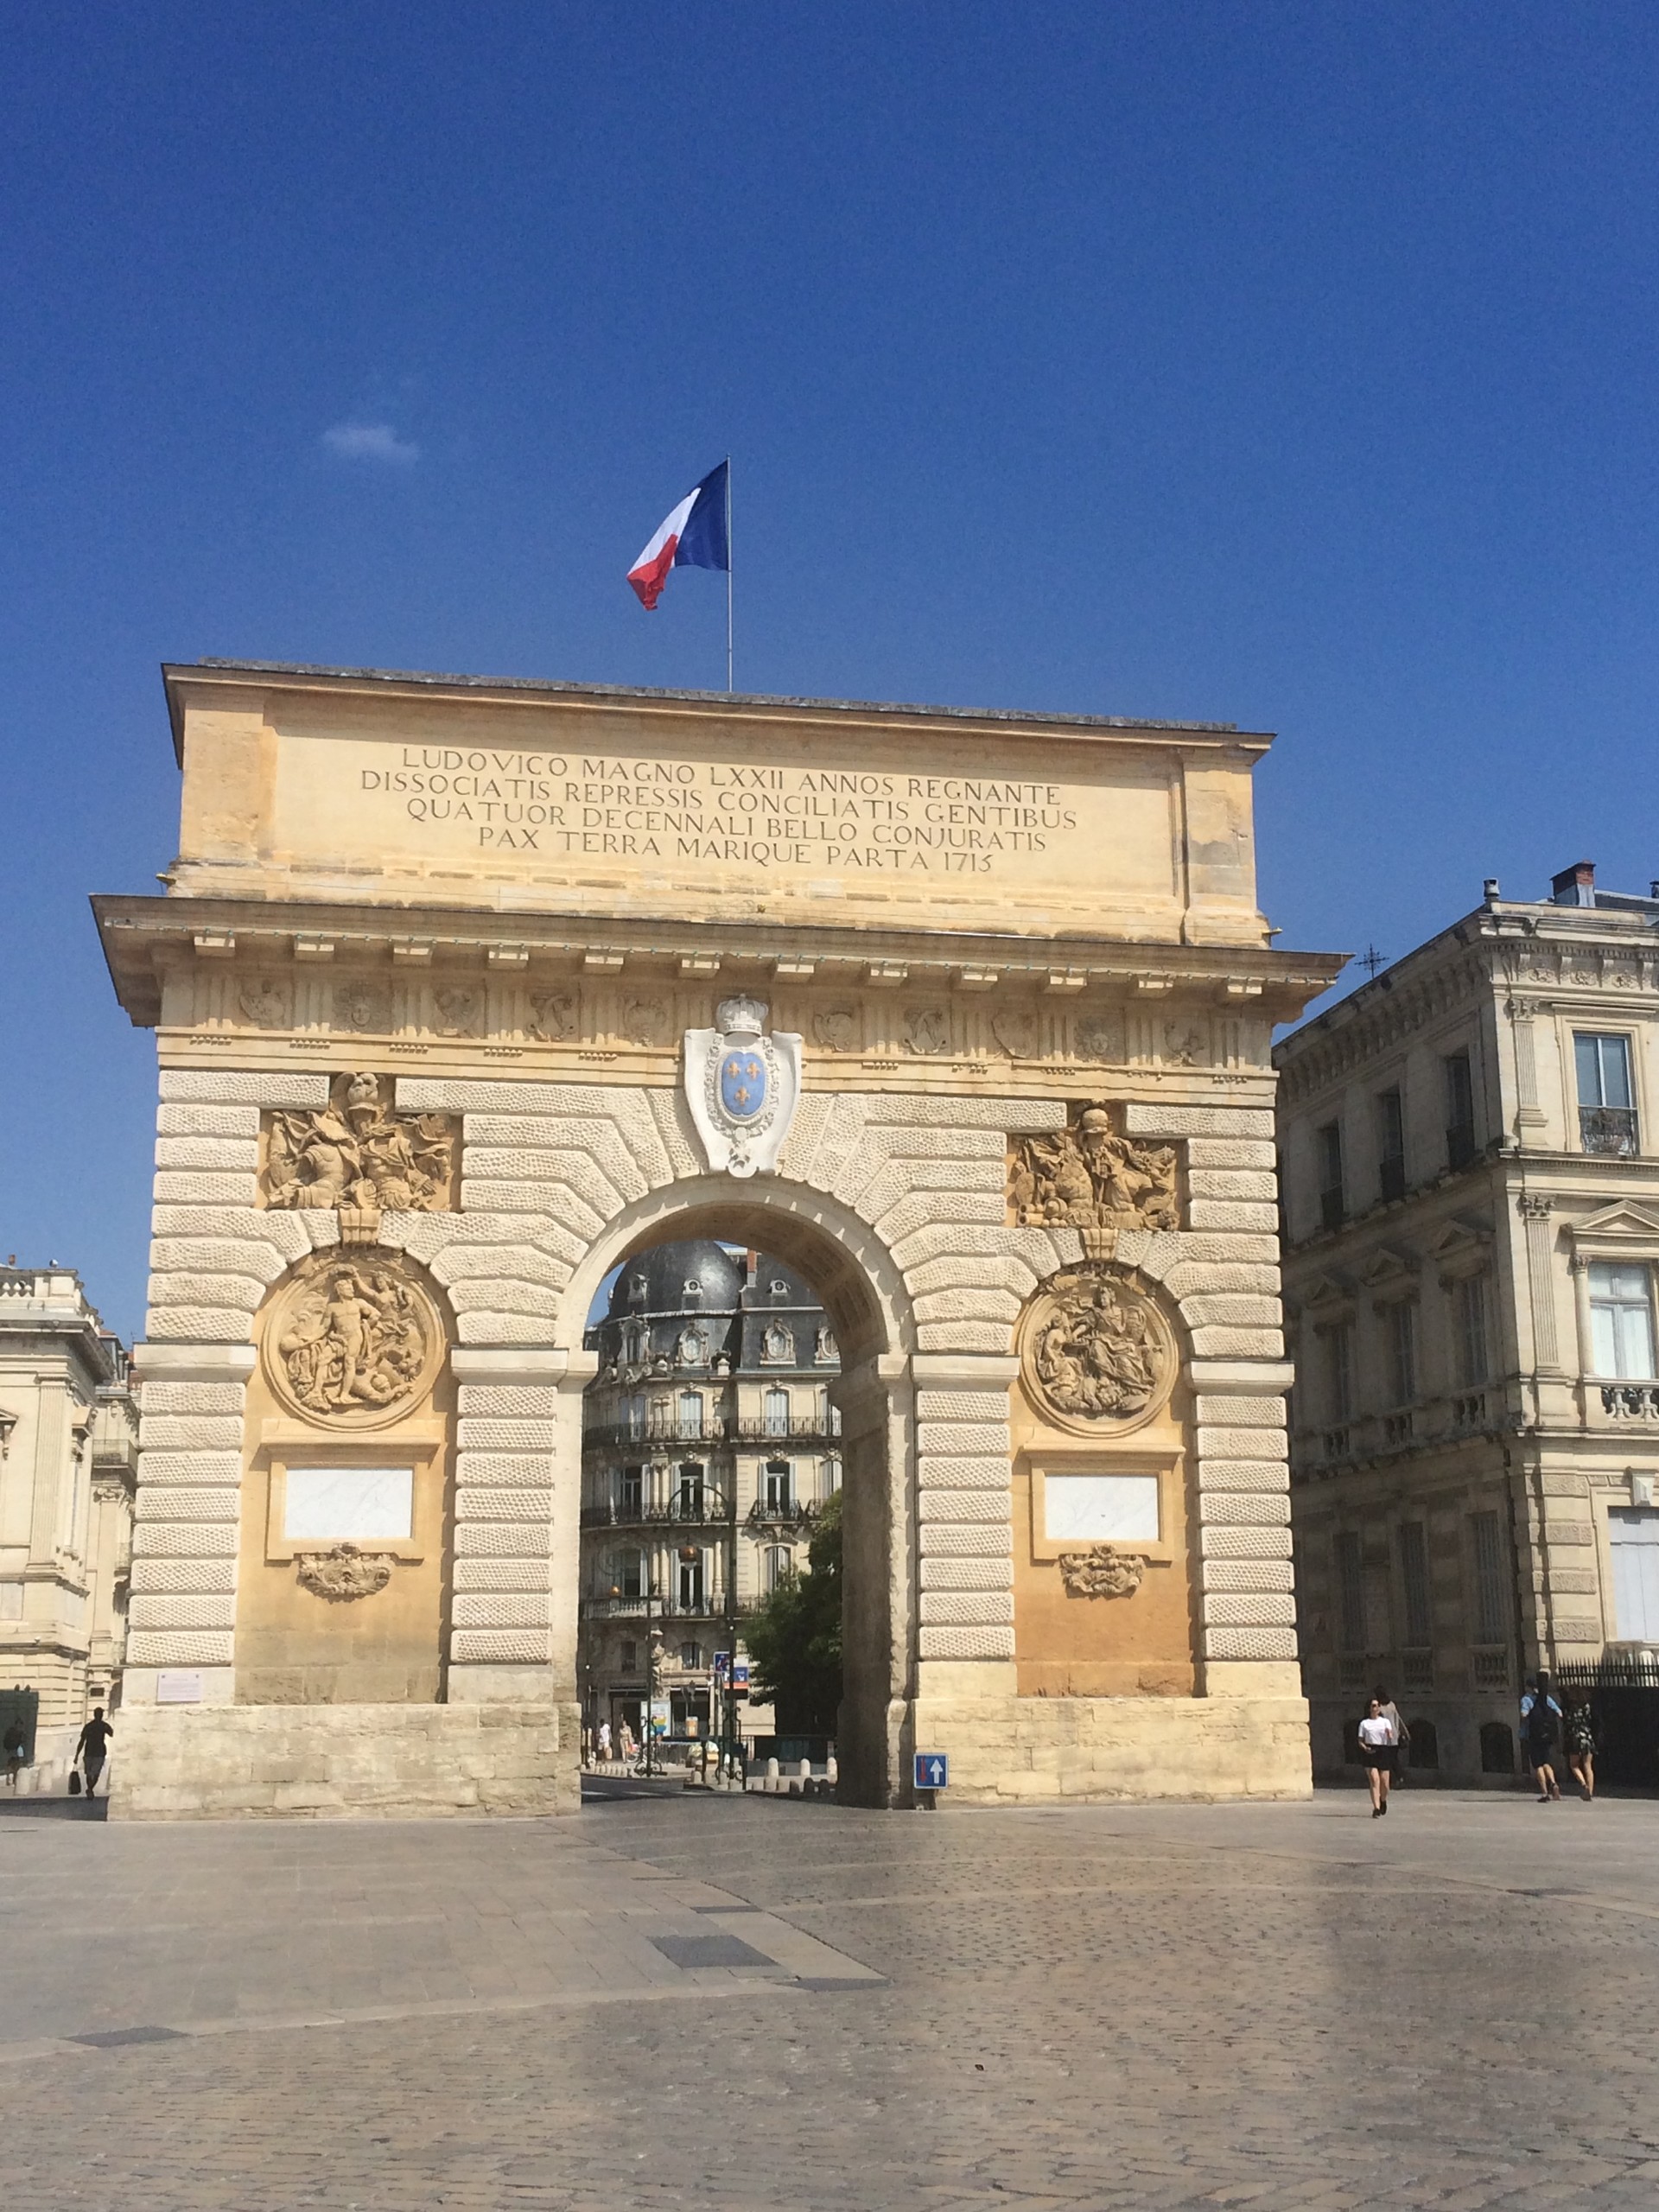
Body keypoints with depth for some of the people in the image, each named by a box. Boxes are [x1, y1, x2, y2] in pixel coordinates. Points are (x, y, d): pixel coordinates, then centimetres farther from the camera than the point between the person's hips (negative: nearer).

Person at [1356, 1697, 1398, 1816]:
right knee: (1375, 1780, -15)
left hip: (1383, 1752, 1)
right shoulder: (1364, 1723, 10)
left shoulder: (1385, 1722, 12)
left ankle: (1383, 1800, 34)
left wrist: (1389, 1734, -26)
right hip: (1370, 1753, -1)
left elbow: (1391, 1737, -3)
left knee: (1384, 1783, 2)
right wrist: (1365, 1748, -13)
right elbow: (1360, 1740, 7)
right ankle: (1376, 1808, -17)